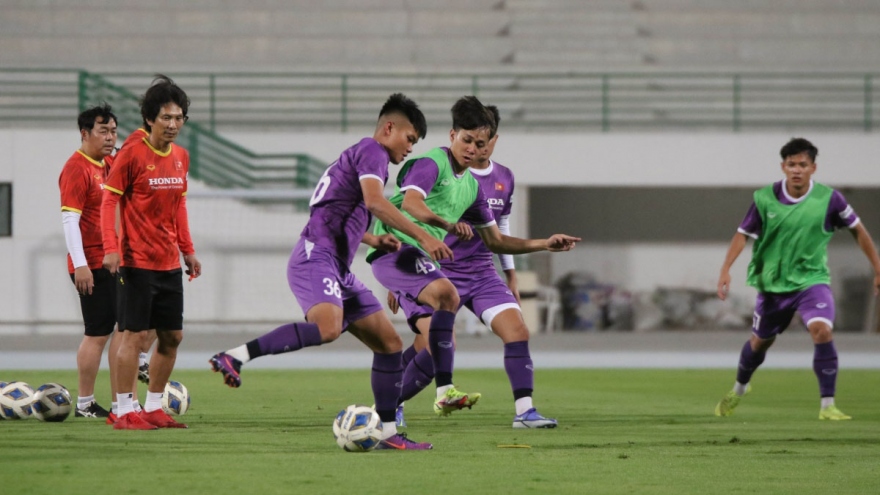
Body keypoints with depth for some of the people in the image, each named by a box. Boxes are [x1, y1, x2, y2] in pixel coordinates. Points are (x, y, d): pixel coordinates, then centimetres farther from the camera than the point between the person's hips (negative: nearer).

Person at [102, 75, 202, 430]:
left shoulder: (181, 157, 9)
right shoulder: (132, 154, -11)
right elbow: (109, 200, -11)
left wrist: (187, 250, 17)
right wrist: (111, 248, -20)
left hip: (169, 264, 7)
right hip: (137, 262, -7)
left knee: (172, 336, 8)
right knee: (135, 334, -7)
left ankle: (153, 408, 18)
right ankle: (125, 412, -2)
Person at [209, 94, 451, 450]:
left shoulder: (359, 155, 28)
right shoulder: (371, 150, -3)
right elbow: (375, 202, -21)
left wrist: (373, 241, 28)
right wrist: (423, 237, -22)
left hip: (338, 271, 11)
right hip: (317, 258, -11)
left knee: (390, 343, 7)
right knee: (328, 328, -36)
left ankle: (388, 433, 10)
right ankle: (235, 357, -32)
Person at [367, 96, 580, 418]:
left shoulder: (471, 186, 18)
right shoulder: (432, 163, -8)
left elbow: (495, 241, 25)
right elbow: (410, 202, -28)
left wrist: (545, 244, 16)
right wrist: (448, 225, -45)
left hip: (419, 257, 10)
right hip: (395, 246, -10)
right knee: (447, 295, -31)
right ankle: (445, 391, -34)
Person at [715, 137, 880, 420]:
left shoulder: (829, 199, -12)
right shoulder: (765, 198, -11)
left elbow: (857, 229, 2)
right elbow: (743, 234, -1)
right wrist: (725, 269, -13)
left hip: (811, 278, -2)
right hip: (772, 282, 2)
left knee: (822, 331, -26)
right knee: (760, 341, 17)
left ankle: (828, 405, -18)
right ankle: (739, 389, 48)